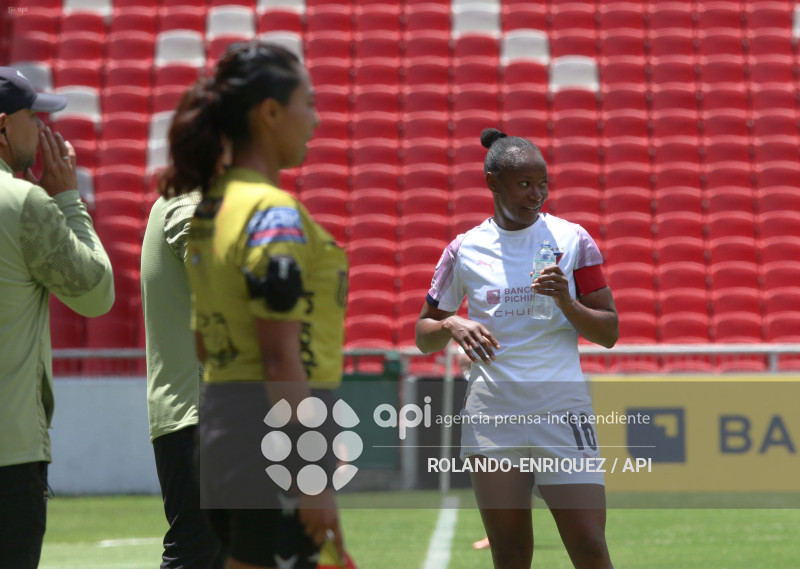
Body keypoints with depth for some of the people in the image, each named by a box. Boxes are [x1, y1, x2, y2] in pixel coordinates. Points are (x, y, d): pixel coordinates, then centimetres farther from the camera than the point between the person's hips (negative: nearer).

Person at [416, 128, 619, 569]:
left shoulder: (572, 239, 3)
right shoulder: (465, 250, 5)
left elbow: (609, 333, 4)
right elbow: (423, 337, 13)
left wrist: (566, 302, -14)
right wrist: (451, 325, -9)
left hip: (562, 409, -1)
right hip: (491, 414, 1)